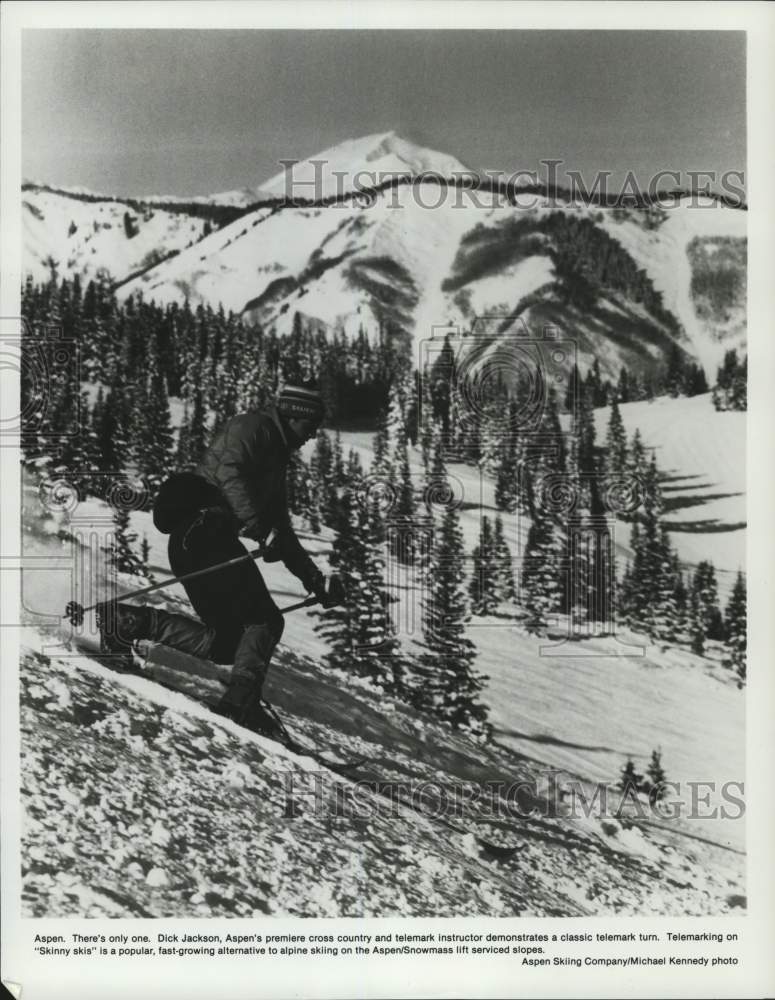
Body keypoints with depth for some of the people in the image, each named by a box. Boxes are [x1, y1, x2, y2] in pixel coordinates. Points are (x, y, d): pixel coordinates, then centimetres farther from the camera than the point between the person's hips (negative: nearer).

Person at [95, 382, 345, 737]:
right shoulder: (253, 426, 3)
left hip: (190, 540, 9)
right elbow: (228, 472, -18)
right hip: (204, 532, -9)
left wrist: (315, 580, 25)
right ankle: (242, 700, -20)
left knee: (226, 644, 4)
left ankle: (131, 620, 0)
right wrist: (260, 529, -26)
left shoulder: (274, 458, 30)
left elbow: (282, 533, 32)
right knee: (266, 621, -10)